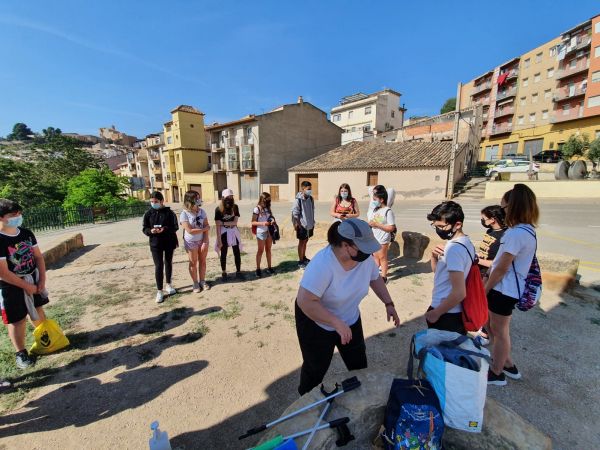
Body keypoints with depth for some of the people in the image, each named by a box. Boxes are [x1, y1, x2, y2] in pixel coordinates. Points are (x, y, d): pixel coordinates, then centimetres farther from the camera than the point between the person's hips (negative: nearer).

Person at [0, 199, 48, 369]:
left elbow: (38, 256, 3)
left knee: (38, 310, 21)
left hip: (33, 279, 5)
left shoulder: (26, 233, -4)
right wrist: (27, 286, -14)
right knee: (17, 320, 6)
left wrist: (42, 280, -4)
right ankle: (20, 353, 22)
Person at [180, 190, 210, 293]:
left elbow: (206, 226, -6)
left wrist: (205, 242, -14)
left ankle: (202, 281, 25)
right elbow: (190, 231, -20)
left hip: (202, 240, 3)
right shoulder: (184, 214, -15)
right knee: (193, 262, 9)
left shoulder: (201, 211, -3)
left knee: (202, 261, 10)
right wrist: (204, 229, -12)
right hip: (191, 242, -3)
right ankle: (195, 283, 23)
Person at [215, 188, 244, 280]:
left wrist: (223, 223, -17)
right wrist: (219, 240, -14)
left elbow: (235, 222, -9)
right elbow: (218, 226, -12)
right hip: (223, 233, -2)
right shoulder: (218, 209, -10)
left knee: (237, 253, 7)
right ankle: (224, 273, 23)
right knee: (223, 254, 9)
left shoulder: (235, 207, -3)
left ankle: (238, 272, 20)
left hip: (234, 232, 2)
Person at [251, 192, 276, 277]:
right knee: (260, 251, 4)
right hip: (261, 232, -5)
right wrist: (262, 223, -26)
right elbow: (253, 222, -11)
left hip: (269, 231, 5)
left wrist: (273, 220, -8)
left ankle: (269, 267, 22)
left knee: (268, 250, 12)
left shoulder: (268, 208, 4)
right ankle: (258, 269, 15)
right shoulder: (257, 209, -12)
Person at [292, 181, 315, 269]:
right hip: (302, 225, -6)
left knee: (305, 241, 18)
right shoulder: (298, 199, -16)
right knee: (301, 242, 4)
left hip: (309, 224, 6)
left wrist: (313, 223, 13)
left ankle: (304, 257, 34)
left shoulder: (310, 198, 3)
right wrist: (297, 225, -16)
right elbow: (295, 214, -15)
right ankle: (300, 261, 14)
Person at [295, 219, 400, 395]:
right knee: (316, 369, 14)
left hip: (350, 319, 6)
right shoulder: (322, 264, -37)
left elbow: (375, 279, 5)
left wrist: (388, 304, -3)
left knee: (359, 364, 20)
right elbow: (305, 302, -35)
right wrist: (337, 323, -34)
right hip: (316, 323, -5)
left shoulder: (365, 257, -16)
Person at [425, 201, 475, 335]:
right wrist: (434, 257, -6)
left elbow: (459, 292, -28)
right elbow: (438, 271, 14)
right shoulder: (465, 242, 6)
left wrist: (436, 313, -17)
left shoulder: (454, 248, -25)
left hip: (446, 314, -9)